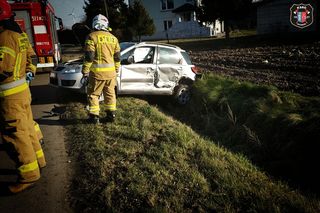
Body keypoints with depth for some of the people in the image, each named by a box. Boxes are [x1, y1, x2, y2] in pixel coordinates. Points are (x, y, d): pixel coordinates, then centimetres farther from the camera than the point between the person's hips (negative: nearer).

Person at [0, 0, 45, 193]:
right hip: (22, 89, 9)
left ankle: (29, 174, 8)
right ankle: (37, 159, 34)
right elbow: (32, 59, 18)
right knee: (27, 128, 19)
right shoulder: (18, 35, 10)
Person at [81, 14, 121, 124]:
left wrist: (85, 71, -3)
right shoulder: (113, 37, 10)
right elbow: (117, 57, 13)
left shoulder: (92, 37, -7)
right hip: (111, 71, 5)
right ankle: (111, 114, 18)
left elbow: (89, 57, -12)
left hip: (97, 71, -5)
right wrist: (116, 70, 23)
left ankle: (94, 116, 8)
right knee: (110, 93, 14)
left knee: (93, 94, 7)